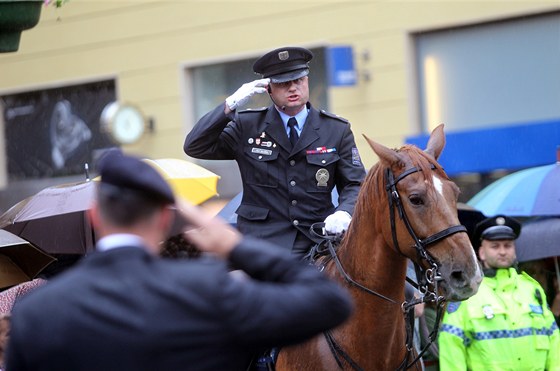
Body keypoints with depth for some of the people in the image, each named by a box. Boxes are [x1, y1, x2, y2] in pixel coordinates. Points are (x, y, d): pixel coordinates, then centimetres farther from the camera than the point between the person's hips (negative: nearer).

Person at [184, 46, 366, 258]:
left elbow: (355, 183, 8)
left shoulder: (337, 130, 9)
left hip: (317, 241, 2)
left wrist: (344, 212, -15)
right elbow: (195, 147, 1)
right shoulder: (246, 126, 7)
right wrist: (230, 105, -9)